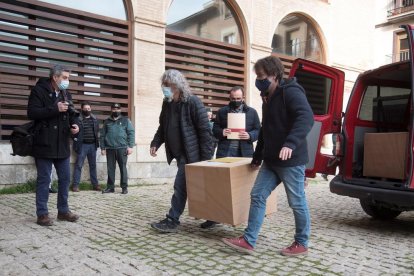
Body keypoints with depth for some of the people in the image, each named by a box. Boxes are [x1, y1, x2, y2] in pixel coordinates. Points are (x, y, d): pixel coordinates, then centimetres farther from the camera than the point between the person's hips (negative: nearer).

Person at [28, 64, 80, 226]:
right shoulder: (39, 91, -6)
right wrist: (55, 109, -20)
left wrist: (73, 125, 2)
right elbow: (32, 113, -15)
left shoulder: (66, 94, 14)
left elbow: (71, 115, 22)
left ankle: (63, 211, 21)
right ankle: (42, 214, 10)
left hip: (62, 145, 7)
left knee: (65, 178, 10)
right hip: (44, 144, -6)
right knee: (44, 180, 0)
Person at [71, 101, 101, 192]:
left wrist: (96, 139, 8)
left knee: (93, 165, 10)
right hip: (82, 145, -5)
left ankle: (95, 184, 17)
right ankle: (75, 185, 1)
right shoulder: (78, 119, -5)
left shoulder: (94, 119, 11)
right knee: (79, 165, -2)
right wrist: (75, 138, -12)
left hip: (93, 145, 5)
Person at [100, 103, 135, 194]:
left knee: (123, 168, -1)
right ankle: (110, 187, 15)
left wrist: (130, 146, -8)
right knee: (110, 168, 6)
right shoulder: (107, 122, 14)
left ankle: (124, 187, 6)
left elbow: (131, 133, 1)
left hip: (122, 148, -2)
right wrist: (102, 148, 7)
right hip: (110, 149, 3)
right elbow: (102, 135, 14)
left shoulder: (125, 120, 8)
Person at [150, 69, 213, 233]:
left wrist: (206, 157, -18)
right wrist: (155, 143, 2)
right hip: (178, 154, 8)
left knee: (180, 186, -8)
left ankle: (172, 221, 0)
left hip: (190, 154, -8)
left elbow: (204, 130, -15)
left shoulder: (192, 102, -14)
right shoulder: (167, 103, 8)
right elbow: (163, 127, 18)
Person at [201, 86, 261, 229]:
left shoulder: (252, 112, 8)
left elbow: (258, 130, 6)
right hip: (225, 151, 0)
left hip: (244, 152, 1)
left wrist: (249, 136, -14)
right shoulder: (222, 111, 10)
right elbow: (214, 129, 9)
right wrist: (221, 132, -13)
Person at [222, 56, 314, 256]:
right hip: (271, 161, 9)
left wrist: (290, 143, -40)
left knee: (297, 203, 4)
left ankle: (301, 244, 21)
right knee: (257, 196, 5)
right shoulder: (268, 98, 17)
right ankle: (248, 241, 10)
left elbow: (306, 118, -27)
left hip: (291, 160, -9)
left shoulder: (291, 92, -12)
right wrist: (257, 156, 25)